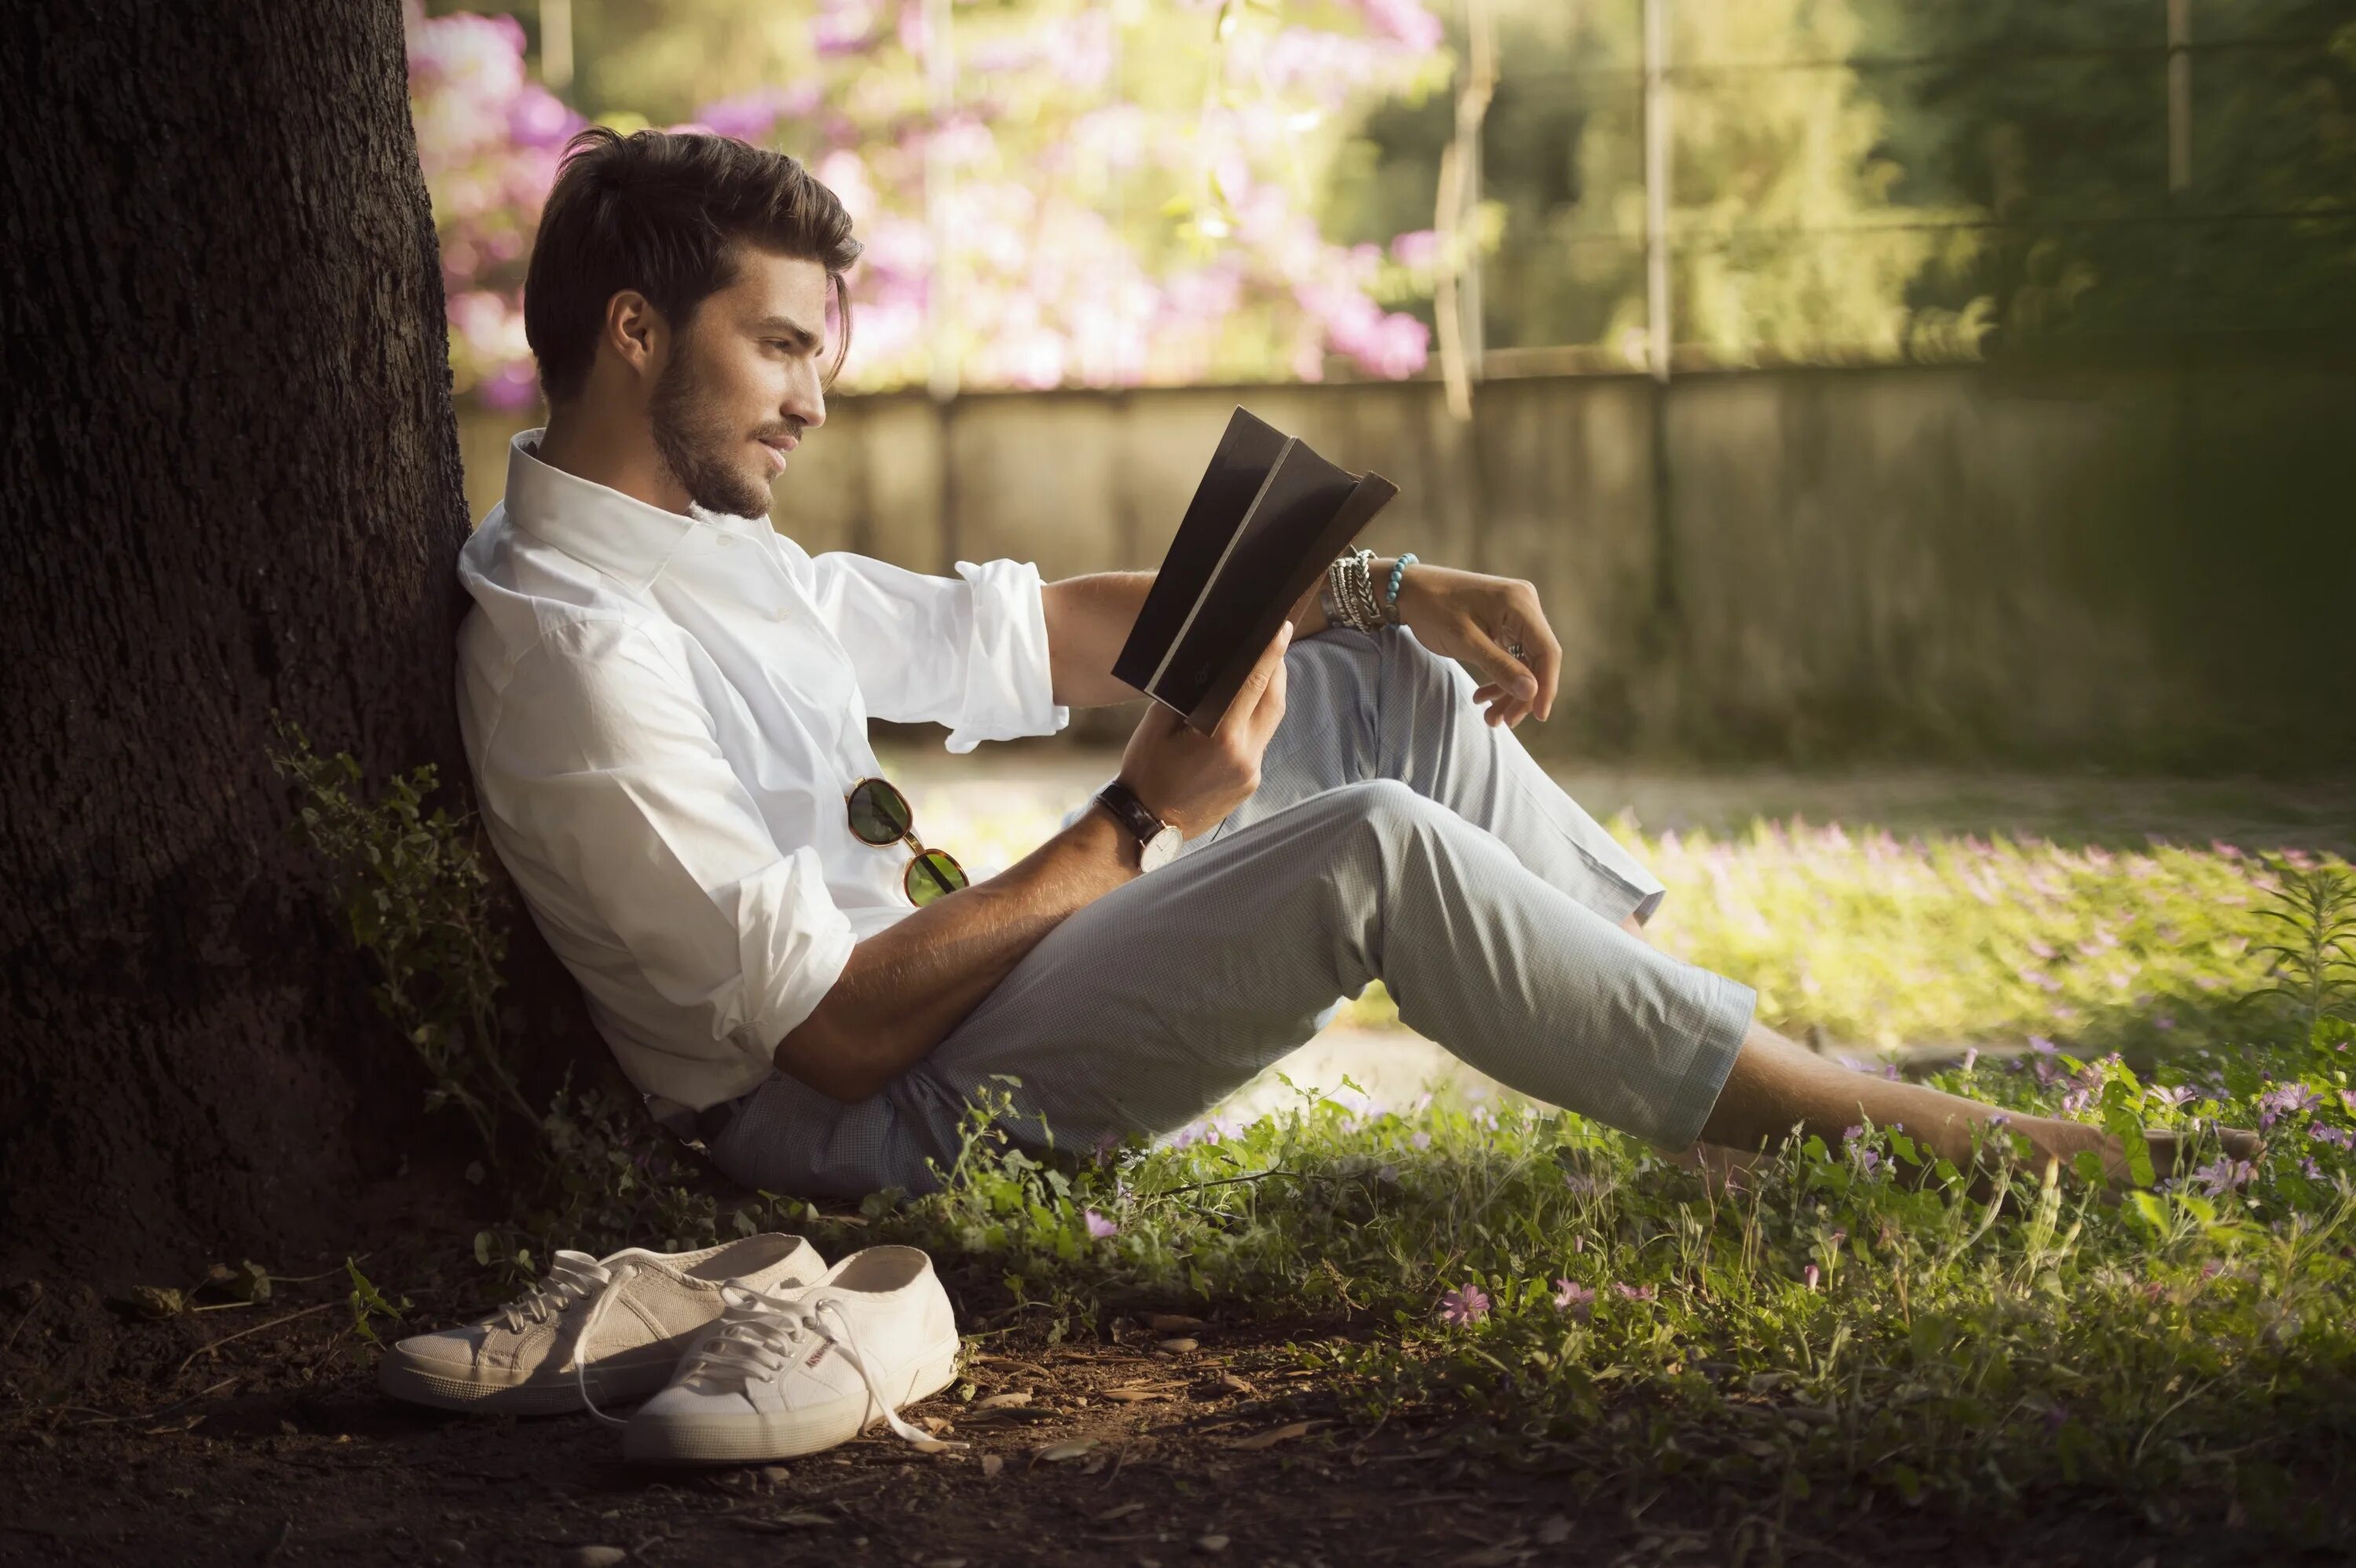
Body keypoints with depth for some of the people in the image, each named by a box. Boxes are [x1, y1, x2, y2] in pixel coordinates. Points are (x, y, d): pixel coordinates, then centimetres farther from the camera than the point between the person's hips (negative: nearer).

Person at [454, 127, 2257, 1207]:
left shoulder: (708, 556, 12)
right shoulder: (572, 646, -20)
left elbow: (1021, 627, 17)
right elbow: (836, 1028, -24)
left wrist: (1382, 592, 9)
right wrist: (1138, 826, -18)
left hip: (920, 1002, 10)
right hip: (875, 1119, -10)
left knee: (1385, 681, 7)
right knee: (1376, 847, -27)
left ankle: (1748, 1047, 5)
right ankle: (1929, 1147, -17)